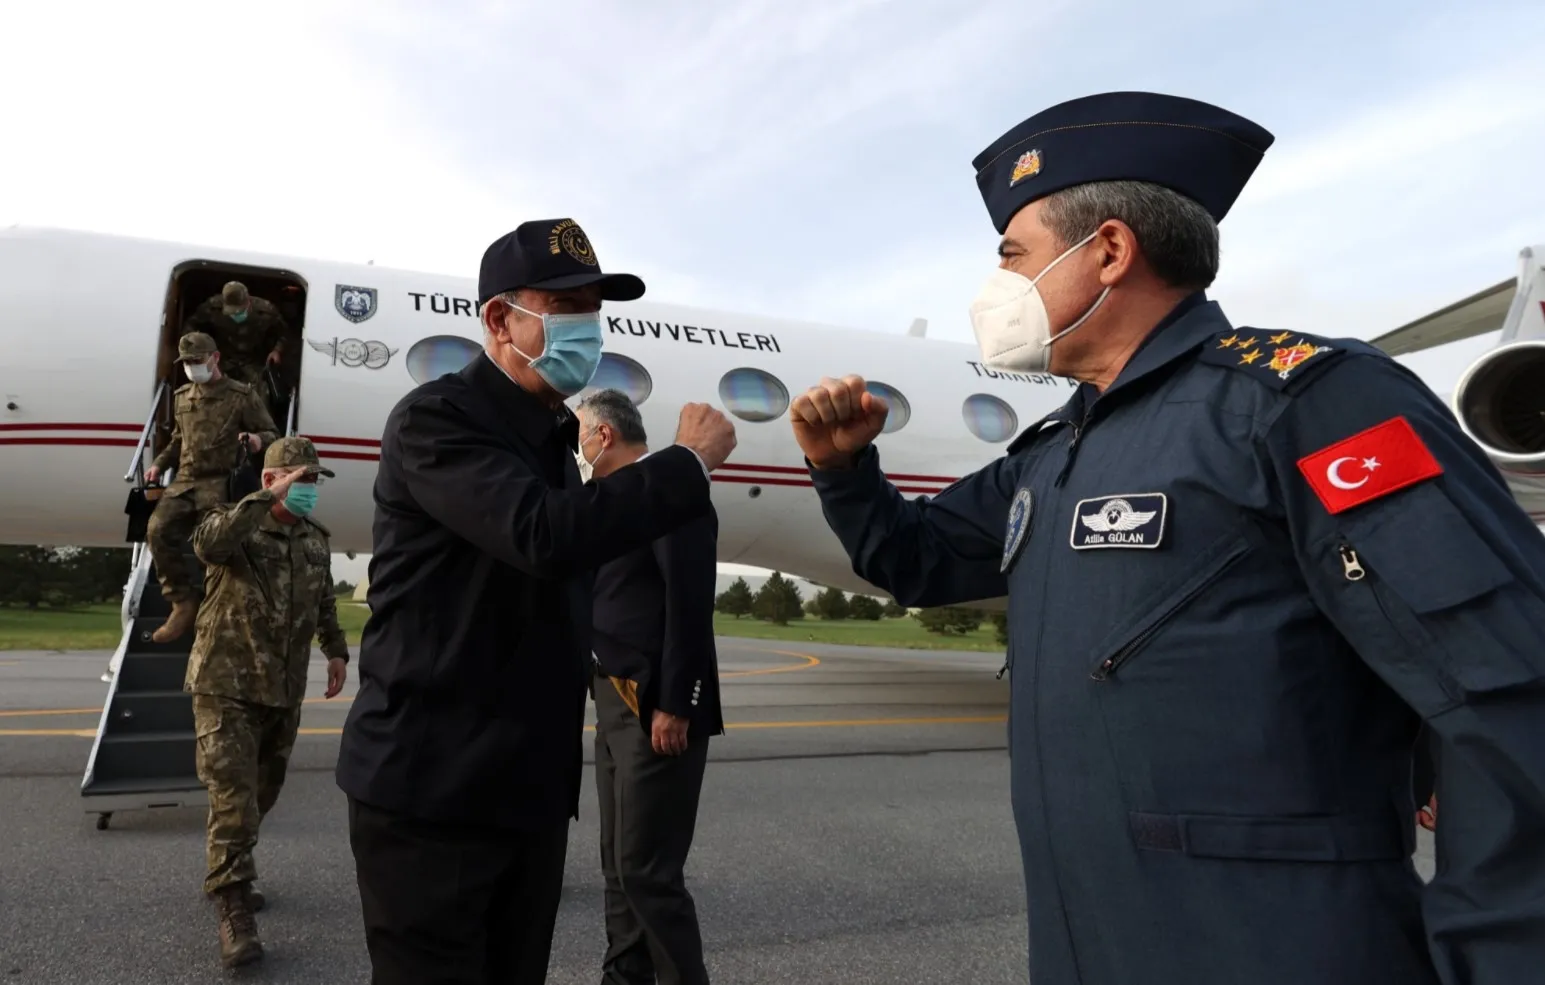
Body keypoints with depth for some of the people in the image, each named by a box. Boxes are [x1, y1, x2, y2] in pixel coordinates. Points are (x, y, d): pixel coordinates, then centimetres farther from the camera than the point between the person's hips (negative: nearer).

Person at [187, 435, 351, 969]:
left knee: (262, 793, 17)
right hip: (227, 685, -6)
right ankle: (233, 910, 0)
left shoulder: (316, 539, 10)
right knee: (233, 797, -8)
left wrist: (336, 649, 15)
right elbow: (208, 544, -34)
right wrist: (269, 500, -36)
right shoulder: (238, 524, -9)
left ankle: (227, 878, 38)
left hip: (285, 689, 6)